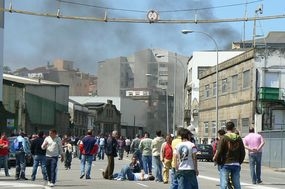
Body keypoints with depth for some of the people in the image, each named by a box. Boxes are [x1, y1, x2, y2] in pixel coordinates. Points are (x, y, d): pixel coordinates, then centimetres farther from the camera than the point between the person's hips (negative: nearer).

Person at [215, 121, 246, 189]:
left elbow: (219, 152, -9)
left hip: (226, 164, -4)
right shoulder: (238, 138, 5)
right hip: (236, 164, 4)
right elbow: (243, 152, 8)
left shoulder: (224, 138, -6)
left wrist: (219, 162, 5)